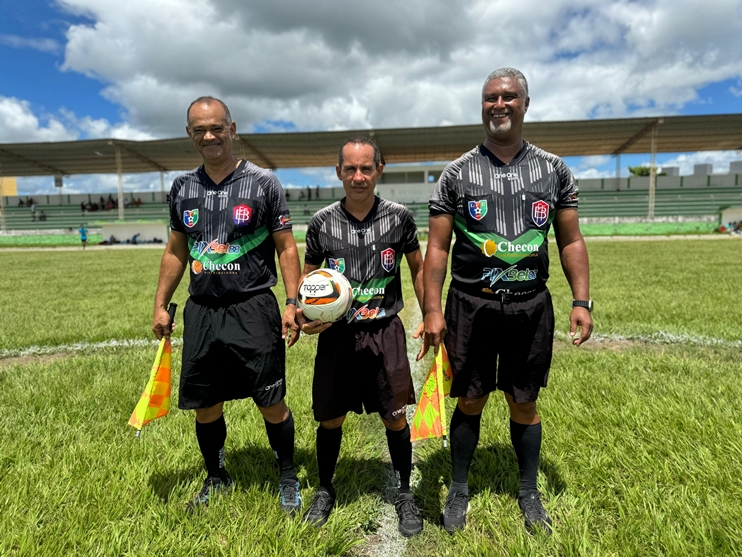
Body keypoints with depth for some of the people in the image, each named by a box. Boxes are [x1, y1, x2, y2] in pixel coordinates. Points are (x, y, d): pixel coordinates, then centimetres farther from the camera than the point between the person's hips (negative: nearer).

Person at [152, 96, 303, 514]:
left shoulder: (262, 183, -2)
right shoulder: (182, 188, 10)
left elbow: (286, 247, -2)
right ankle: (216, 479, 36)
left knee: (272, 402, 1)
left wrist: (293, 302, -10)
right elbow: (176, 251, 17)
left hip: (253, 309, -4)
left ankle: (288, 481, 24)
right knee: (205, 405, 12)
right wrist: (161, 305, 13)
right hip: (201, 311, 4)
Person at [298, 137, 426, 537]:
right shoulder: (322, 222, -2)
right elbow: (307, 276, 9)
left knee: (395, 418, 6)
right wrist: (303, 316, -8)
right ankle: (325, 491, 36)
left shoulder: (398, 218, -3)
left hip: (385, 332, 0)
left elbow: (418, 268, 9)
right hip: (336, 334, 1)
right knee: (330, 418, 11)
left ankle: (405, 495, 30)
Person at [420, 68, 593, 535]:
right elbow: (438, 246, -2)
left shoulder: (554, 171, 6)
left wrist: (582, 301, -2)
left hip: (531, 306, 2)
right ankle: (459, 491, 28)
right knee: (470, 401, 8)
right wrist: (432, 309, -9)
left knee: (525, 403, 12)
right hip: (471, 305, -1)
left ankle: (530, 493, 33)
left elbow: (571, 241, 8)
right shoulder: (458, 173, 1)